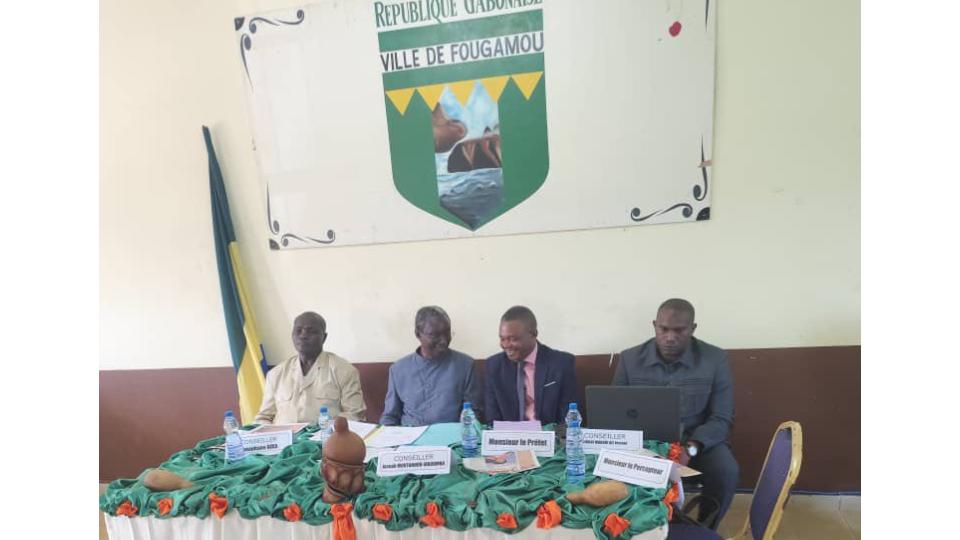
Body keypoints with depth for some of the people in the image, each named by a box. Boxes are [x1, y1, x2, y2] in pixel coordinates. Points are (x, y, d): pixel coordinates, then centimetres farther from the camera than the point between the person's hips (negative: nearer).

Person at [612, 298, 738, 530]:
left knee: (726, 471, -29)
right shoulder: (630, 359, -4)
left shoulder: (715, 359, -7)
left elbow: (721, 418, -7)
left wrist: (690, 448, -25)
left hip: (697, 440, 0)